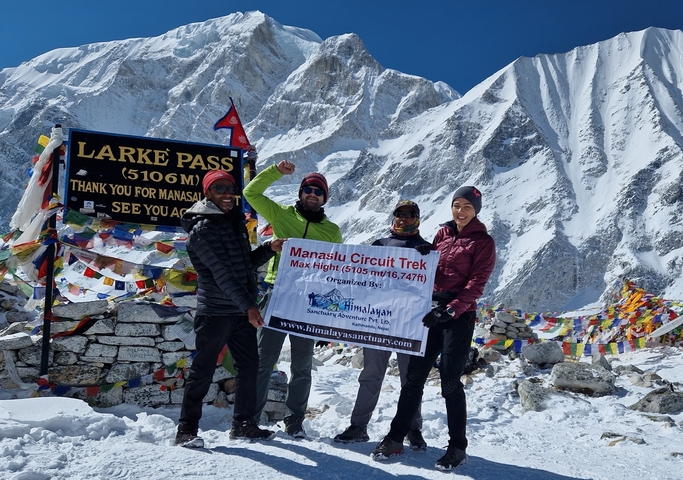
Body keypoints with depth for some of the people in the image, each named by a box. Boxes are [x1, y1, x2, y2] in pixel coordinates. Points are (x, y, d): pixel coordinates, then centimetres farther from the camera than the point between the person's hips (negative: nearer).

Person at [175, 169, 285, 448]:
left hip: (242, 310, 8)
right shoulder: (202, 229, -12)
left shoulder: (235, 222, 14)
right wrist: (248, 305, -25)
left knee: (249, 366, 11)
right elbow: (222, 272, -20)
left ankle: (243, 424, 23)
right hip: (215, 310, -8)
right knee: (203, 370, -1)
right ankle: (187, 429, 10)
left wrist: (269, 249, 3)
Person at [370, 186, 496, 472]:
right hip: (432, 312, 5)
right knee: (415, 374, 4)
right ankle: (396, 438, 12)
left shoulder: (483, 242, -2)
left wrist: (450, 310, -21)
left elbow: (476, 284, -10)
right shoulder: (442, 234, 14)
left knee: (450, 379, -5)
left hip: (460, 316, -5)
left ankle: (457, 447, 10)